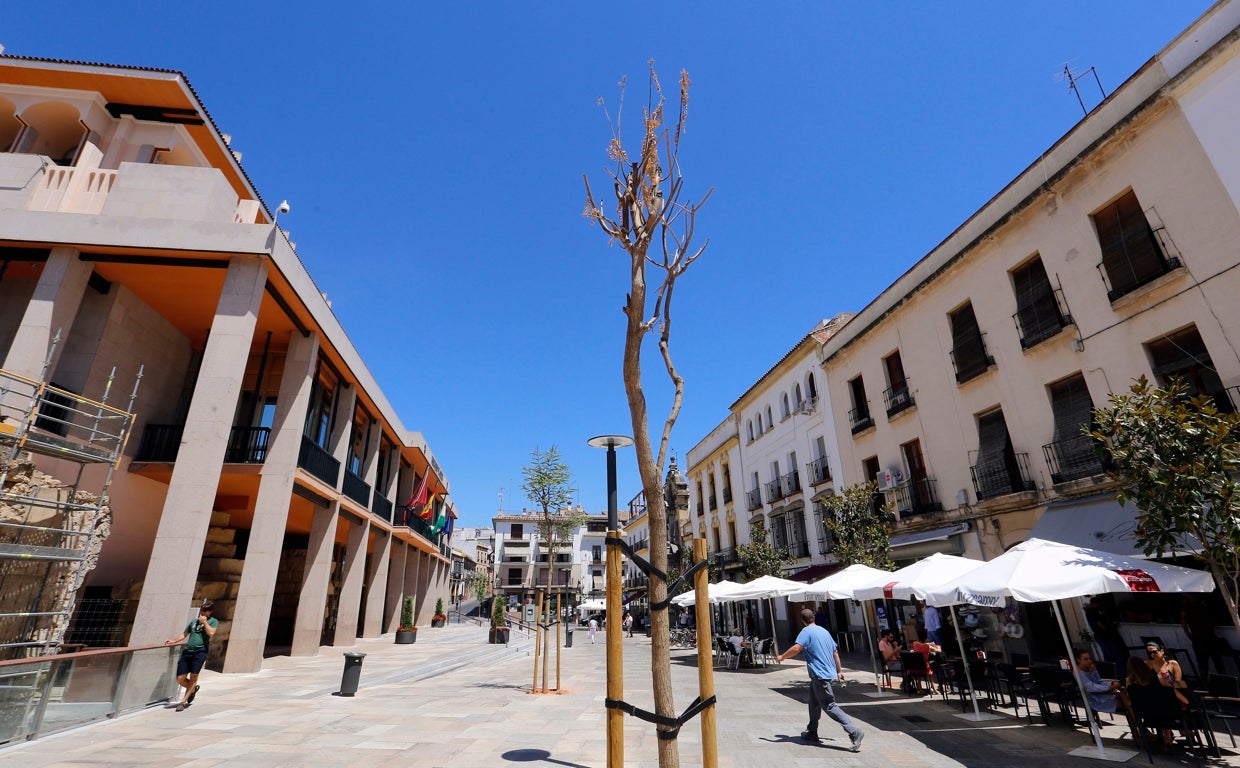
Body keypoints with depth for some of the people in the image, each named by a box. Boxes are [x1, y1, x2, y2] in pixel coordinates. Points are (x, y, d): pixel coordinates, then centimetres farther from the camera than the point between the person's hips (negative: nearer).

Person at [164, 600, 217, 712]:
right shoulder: (194, 621, 22)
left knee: (193, 676, -12)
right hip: (187, 651, 5)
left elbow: (211, 633, -10)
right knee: (180, 679, 0)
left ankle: (183, 702, 0)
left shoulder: (213, 621, 6)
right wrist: (173, 641, 12)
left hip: (200, 652, -5)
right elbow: (184, 634, 28)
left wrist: (204, 621, -4)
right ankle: (193, 688, 29)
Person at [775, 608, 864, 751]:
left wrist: (781, 657, -9)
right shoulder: (824, 631, 14)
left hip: (819, 675, -9)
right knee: (814, 703, 20)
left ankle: (854, 732, -11)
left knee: (829, 706, -6)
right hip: (828, 672, 9)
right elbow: (835, 651, 17)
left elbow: (796, 648, -23)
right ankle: (812, 733, 29)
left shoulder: (807, 631, -11)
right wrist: (839, 671, 24)